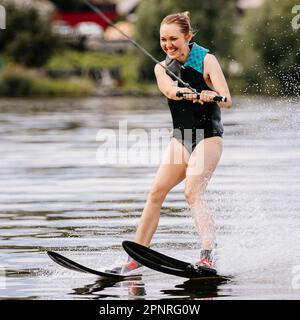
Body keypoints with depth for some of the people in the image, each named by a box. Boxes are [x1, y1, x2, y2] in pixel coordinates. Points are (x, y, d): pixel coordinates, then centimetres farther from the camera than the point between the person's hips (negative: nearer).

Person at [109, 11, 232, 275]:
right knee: (156, 193, 0)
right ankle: (135, 259, 5)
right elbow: (169, 89, -20)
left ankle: (208, 256, -33)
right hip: (181, 139, 6)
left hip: (208, 138, -6)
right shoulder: (162, 68, 4)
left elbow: (227, 100, -20)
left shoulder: (206, 60, -9)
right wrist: (185, 93, -43)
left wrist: (211, 95, -44)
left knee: (193, 192, -24)